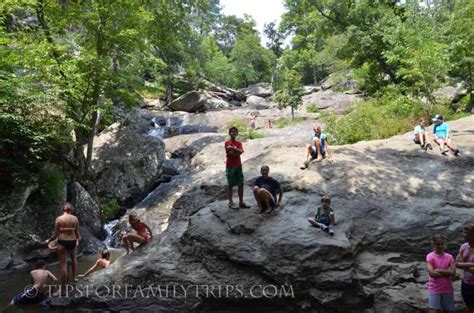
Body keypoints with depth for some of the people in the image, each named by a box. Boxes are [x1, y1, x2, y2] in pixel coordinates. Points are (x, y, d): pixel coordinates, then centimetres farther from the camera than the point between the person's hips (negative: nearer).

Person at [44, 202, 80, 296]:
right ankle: (73, 277, 43)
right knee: (73, 258, 32)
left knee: (63, 264, 2)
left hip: (62, 242, -3)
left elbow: (55, 235, -6)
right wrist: (78, 238, 26)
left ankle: (63, 288, 7)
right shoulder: (75, 218, -1)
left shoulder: (59, 219, -7)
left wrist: (48, 240, 14)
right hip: (72, 241, 3)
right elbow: (77, 233, 4)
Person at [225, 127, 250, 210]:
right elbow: (231, 152, -21)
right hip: (230, 166, -5)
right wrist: (237, 151, -15)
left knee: (241, 184, 5)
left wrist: (233, 149, -17)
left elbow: (241, 151, -9)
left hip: (238, 166, 5)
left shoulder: (239, 143, 11)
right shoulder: (227, 143, -4)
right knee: (230, 185, 0)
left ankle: (241, 202, 12)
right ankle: (230, 202, 5)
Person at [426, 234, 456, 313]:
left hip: (448, 289, 3)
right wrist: (447, 272, -13)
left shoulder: (449, 257, 3)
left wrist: (438, 270, -15)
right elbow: (432, 273, -18)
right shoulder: (430, 256, -7)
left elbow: (453, 272, -10)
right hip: (435, 290, -3)